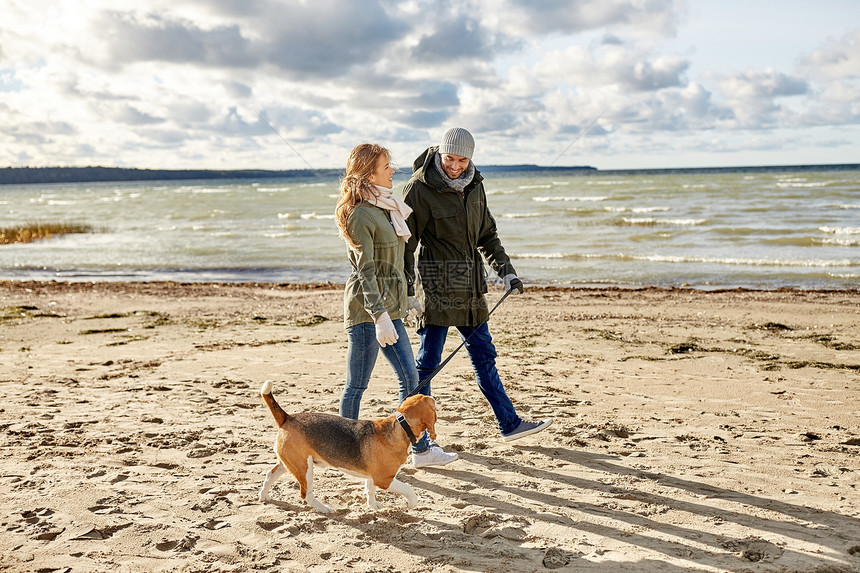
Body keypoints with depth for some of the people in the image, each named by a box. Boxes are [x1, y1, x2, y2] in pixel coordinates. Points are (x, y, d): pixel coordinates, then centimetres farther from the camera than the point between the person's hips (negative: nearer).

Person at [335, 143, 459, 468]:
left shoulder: (385, 209, 15)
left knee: (410, 378, 10)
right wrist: (379, 316, -25)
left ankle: (422, 449, 17)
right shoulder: (360, 215, -14)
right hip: (366, 307, -9)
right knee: (357, 384, 1)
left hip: (388, 306, 10)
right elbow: (366, 270, -20)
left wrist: (403, 301, 23)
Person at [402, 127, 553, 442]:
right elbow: (405, 242, -10)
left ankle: (510, 423, 23)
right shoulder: (420, 187, -10)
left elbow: (487, 235, 21)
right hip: (437, 287, -6)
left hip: (470, 288, 7)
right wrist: (407, 290, -14)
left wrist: (506, 271, 14)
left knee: (484, 356, 14)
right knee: (428, 360, -2)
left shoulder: (474, 186, 10)